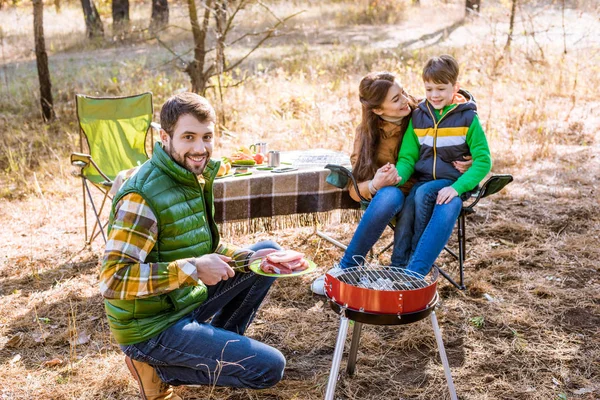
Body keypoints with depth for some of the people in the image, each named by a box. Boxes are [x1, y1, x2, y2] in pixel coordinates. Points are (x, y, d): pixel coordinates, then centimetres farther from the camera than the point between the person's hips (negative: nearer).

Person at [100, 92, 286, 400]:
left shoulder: (194, 176, 2)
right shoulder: (143, 196, -26)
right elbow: (113, 281, -30)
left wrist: (247, 258, -3)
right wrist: (192, 269, -32)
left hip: (187, 300, 9)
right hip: (152, 326, -9)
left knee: (269, 252, 12)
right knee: (270, 367, -13)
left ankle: (216, 346, 14)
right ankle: (157, 368, 2)